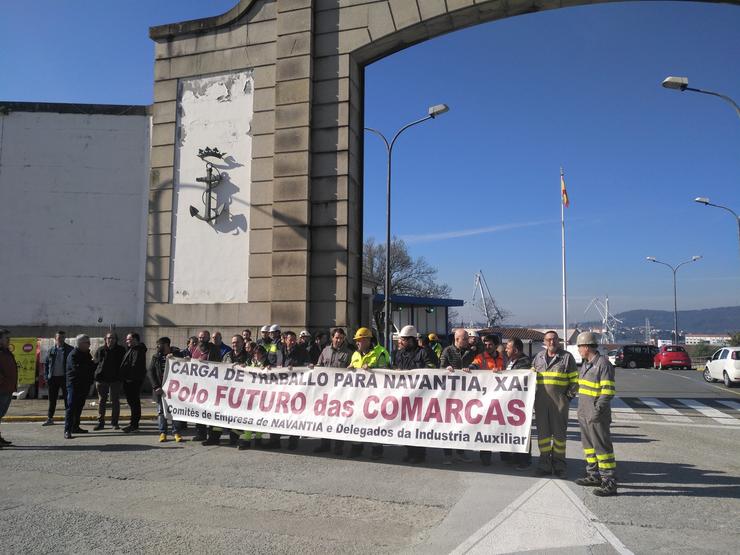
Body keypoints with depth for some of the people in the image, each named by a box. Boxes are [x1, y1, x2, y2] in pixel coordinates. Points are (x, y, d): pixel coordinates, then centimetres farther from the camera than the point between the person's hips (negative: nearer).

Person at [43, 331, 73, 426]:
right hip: (53, 378, 3)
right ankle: (50, 418, 18)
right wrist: (46, 377, 3)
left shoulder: (69, 350, -1)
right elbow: (46, 364, 12)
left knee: (67, 398, 3)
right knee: (52, 399, 9)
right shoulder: (51, 350, 8)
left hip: (64, 377, -3)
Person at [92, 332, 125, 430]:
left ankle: (114, 422, 10)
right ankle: (100, 422, 14)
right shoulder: (100, 350, 4)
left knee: (115, 401, 3)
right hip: (101, 379, 1)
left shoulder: (120, 350, 2)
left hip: (115, 379, -1)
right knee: (101, 401, 7)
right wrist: (96, 378, 0)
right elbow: (95, 363, 7)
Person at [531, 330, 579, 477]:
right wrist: (534, 396, 11)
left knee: (559, 432, 3)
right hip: (541, 402, 3)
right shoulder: (538, 357, 12)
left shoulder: (567, 357, 2)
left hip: (559, 402, -3)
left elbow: (574, 380, 3)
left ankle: (559, 465, 15)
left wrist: (568, 396, -3)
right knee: (542, 432, 7)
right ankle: (544, 464, 16)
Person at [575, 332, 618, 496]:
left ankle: (610, 483, -5)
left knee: (602, 446, -8)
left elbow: (608, 391, -19)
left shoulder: (603, 363, -14)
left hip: (597, 415, -10)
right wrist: (581, 409, 19)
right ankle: (594, 476, 29)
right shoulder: (586, 364, 15)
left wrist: (597, 410, -22)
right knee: (589, 445, 17)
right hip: (584, 413, 10)